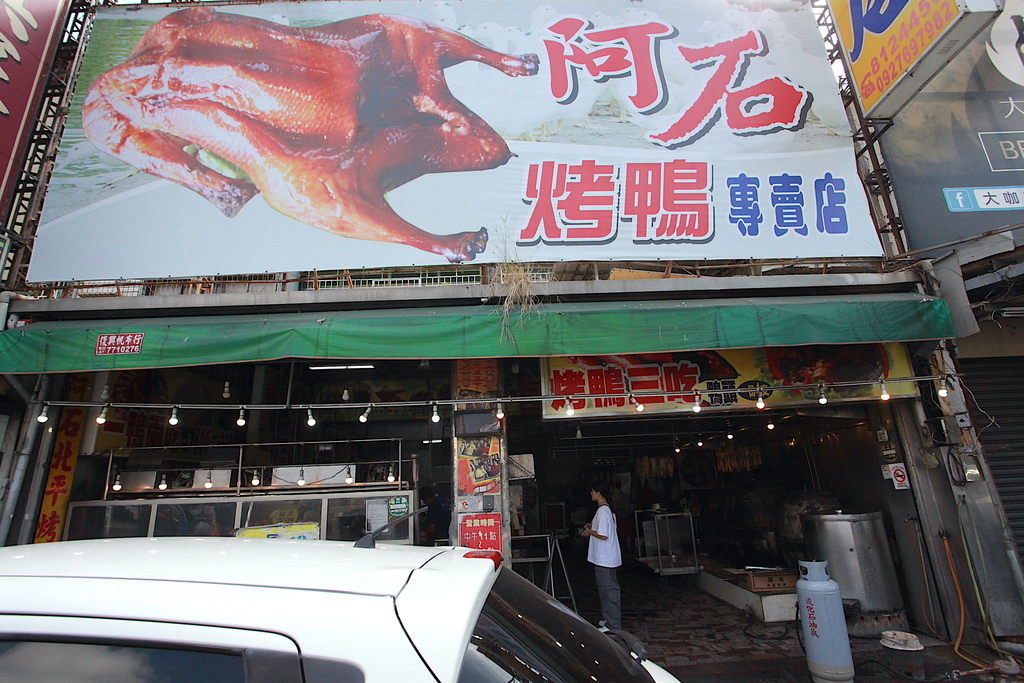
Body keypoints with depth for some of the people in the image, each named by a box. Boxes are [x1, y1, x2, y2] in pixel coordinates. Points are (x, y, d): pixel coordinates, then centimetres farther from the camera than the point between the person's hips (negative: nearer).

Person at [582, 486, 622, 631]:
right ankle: (611, 619, 30)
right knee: (610, 588, 19)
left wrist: (589, 532, -11)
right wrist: (592, 527, 14)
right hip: (609, 558, 10)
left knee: (608, 590, -2)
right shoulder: (608, 509, 10)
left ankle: (613, 625, 7)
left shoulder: (602, 511, -21)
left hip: (604, 559, -10)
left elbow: (603, 535, -25)